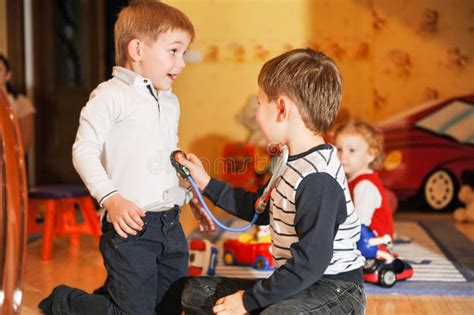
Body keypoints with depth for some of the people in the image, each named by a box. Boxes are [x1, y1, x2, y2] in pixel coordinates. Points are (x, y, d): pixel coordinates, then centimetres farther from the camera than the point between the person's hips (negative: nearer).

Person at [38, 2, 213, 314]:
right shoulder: (111, 95, -9)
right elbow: (84, 150, -14)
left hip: (171, 222, 8)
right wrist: (111, 198, -24)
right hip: (130, 223, -8)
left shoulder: (171, 102, 16)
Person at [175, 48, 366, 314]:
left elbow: (310, 263, -26)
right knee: (196, 293, 10)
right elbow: (262, 209, 22)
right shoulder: (291, 161, 6)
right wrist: (207, 183, 22)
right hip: (298, 282, 10)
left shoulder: (318, 178, -24)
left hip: (335, 291, -9)